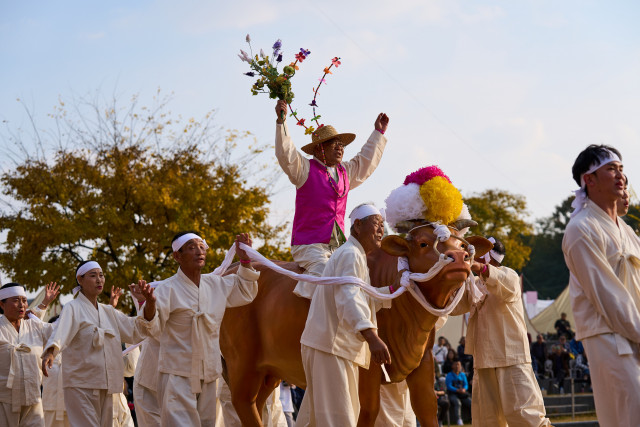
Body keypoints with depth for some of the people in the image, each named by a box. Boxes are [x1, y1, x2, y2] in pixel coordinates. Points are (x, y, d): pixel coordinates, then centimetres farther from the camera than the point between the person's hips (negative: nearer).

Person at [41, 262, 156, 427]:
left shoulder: (108, 312, 18)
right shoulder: (73, 308, -3)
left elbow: (136, 329, 16)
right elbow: (60, 333, -21)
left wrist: (150, 303, 0)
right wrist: (50, 353, -41)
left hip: (105, 388, 7)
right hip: (81, 386, -7)